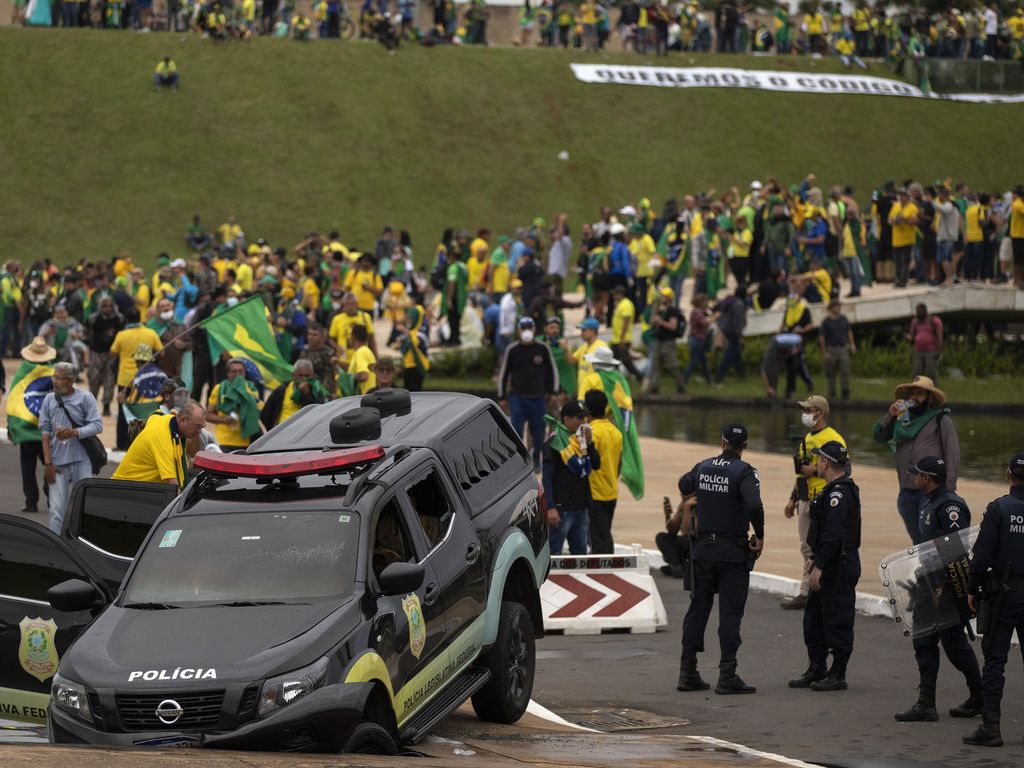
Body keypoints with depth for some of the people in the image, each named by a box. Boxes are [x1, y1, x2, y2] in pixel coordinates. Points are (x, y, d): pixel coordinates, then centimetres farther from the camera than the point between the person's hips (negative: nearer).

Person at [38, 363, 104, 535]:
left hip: (81, 461, -1)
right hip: (58, 463, 1)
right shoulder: (49, 400, 6)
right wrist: (48, 463, -1)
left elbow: (97, 426, -5)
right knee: (57, 510, -3)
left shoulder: (85, 397, -1)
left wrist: (73, 432, -20)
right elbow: (45, 433, 5)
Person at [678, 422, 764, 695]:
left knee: (697, 609, 11)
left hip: (702, 549, 5)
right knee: (730, 613, -1)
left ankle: (687, 672, 12)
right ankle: (727, 675, -4)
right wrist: (760, 537, -12)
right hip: (733, 551, -4)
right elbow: (754, 505, -26)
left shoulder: (701, 468, 5)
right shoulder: (744, 472, -12)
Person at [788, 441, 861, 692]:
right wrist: (815, 558, 23)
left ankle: (838, 675, 2)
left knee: (837, 621, -4)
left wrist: (819, 566, -27)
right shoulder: (833, 490, 15)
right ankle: (817, 669, 22)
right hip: (829, 567, 11)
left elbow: (833, 534, -26)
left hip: (840, 568, -11)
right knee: (814, 617, 15)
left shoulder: (840, 493, -19)